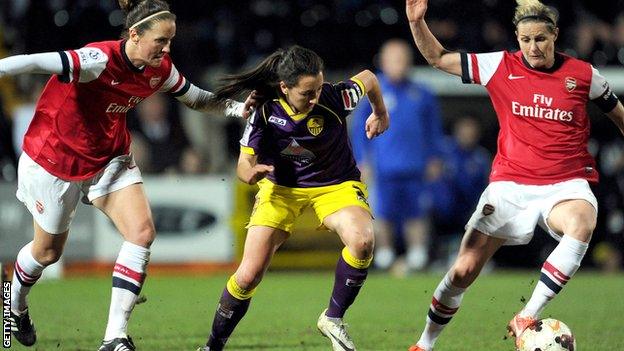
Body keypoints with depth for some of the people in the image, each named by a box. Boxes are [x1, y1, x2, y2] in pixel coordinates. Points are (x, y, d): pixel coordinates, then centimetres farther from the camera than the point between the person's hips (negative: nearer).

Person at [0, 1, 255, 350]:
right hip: (55, 159, -6)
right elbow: (35, 63, -39)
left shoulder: (161, 70, -10)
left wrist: (236, 108, -7)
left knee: (142, 232, -15)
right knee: (48, 251, 11)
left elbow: (195, 98, 9)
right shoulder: (100, 60, -33)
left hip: (110, 158, 6)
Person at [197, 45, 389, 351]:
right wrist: (250, 172, -42)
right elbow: (245, 163, -17)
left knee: (362, 240, -32)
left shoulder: (334, 98, -25)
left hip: (337, 184, 0)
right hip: (282, 188, 0)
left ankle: (333, 319, -11)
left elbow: (368, 79, -4)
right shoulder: (265, 112, -23)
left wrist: (381, 115, 14)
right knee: (248, 276, -10)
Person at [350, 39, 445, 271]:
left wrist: (434, 158, 11)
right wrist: (362, 162, 2)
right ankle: (384, 258, 9)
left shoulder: (422, 95, 7)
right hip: (384, 168, -2)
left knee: (417, 216, 2)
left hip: (415, 168, 2)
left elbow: (434, 128, 16)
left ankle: (418, 258, 10)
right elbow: (359, 127, 6)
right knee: (383, 215, -2)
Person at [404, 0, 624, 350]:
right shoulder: (500, 66, 0)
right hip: (510, 183, 1)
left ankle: (527, 318, -32)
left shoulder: (583, 74, -1)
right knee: (463, 270, -3)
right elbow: (439, 58, 3)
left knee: (581, 224, -37)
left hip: (566, 185, -1)